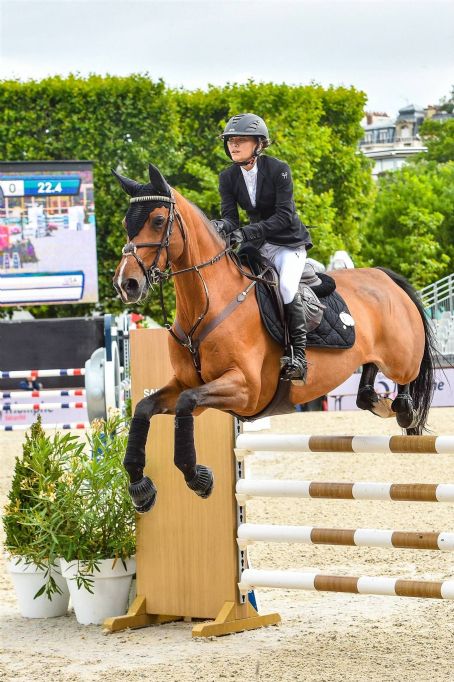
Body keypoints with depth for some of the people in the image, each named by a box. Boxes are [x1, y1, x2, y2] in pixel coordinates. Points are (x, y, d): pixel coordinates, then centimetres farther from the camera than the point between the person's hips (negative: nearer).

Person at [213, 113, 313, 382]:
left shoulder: (279, 170, -18)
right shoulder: (228, 178, -3)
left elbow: (284, 216, -25)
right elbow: (231, 218, -9)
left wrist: (248, 232, -37)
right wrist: (222, 226, -35)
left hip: (289, 242, -6)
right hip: (258, 244, 6)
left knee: (286, 287, -30)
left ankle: (299, 355, -21)